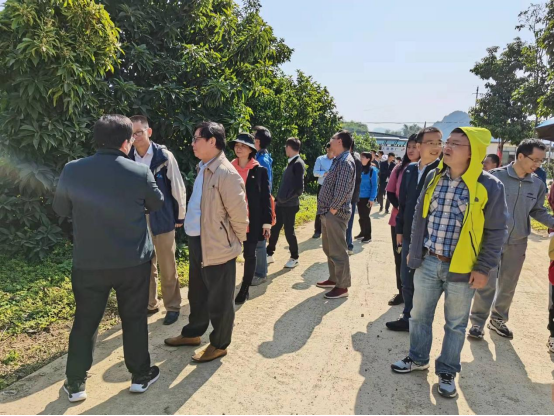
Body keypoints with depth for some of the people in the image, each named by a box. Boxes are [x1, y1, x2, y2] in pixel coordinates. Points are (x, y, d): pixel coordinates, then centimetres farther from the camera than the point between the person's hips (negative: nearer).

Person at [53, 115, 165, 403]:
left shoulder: (72, 171, -8)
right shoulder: (140, 173, -14)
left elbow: (61, 210, 8)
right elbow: (157, 204, 4)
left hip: (88, 263, 2)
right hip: (133, 262, -1)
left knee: (85, 322, 16)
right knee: (134, 318, 14)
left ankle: (76, 384, 30)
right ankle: (140, 376, 30)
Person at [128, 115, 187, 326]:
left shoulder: (164, 156, -8)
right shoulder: (128, 158, 1)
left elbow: (178, 187, -4)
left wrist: (180, 215, -2)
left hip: (162, 220, -3)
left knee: (167, 267, 7)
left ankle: (173, 306, 22)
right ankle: (149, 304, 32)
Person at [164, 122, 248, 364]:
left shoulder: (226, 174, -21)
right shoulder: (203, 168, 8)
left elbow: (239, 214, -18)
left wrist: (237, 242, -7)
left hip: (217, 246, -9)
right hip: (197, 241, 9)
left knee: (219, 300, 9)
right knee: (197, 294, 25)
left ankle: (219, 345, 29)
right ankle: (193, 333, 45)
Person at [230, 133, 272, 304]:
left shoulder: (260, 171, -2)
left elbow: (266, 197, -2)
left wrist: (267, 222, -7)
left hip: (253, 221, -2)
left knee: (249, 255, 8)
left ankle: (245, 290, 22)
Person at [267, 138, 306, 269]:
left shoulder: (298, 164, -15)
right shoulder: (291, 162, 12)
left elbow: (299, 188, -20)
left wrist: (287, 198, -14)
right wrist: (280, 198, 10)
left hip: (289, 205, -8)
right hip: (281, 203, 8)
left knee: (289, 231, 4)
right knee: (274, 229, 14)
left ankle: (295, 258, 21)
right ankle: (269, 255, 27)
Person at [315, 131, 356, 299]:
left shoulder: (346, 161, -16)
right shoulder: (339, 160, 15)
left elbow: (343, 190, -23)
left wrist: (332, 209, -17)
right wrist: (327, 210, 13)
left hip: (336, 213, -10)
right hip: (329, 212, 10)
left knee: (338, 251, -2)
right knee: (329, 249, 19)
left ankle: (342, 287, 9)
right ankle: (334, 279, 32)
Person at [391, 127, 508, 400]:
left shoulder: (489, 186, -12)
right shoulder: (434, 178, 1)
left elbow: (497, 231, -6)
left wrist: (484, 269, -8)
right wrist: (414, 250, 10)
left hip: (462, 268, -4)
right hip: (428, 262, 4)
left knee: (456, 324, 13)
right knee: (420, 315, 16)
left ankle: (447, 372, 32)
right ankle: (418, 359, 37)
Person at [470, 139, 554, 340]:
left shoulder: (538, 184, 2)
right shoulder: (496, 176, -12)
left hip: (518, 243, 5)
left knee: (508, 285, 15)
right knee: (487, 284, -1)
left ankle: (498, 319, 33)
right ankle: (478, 322, 14)